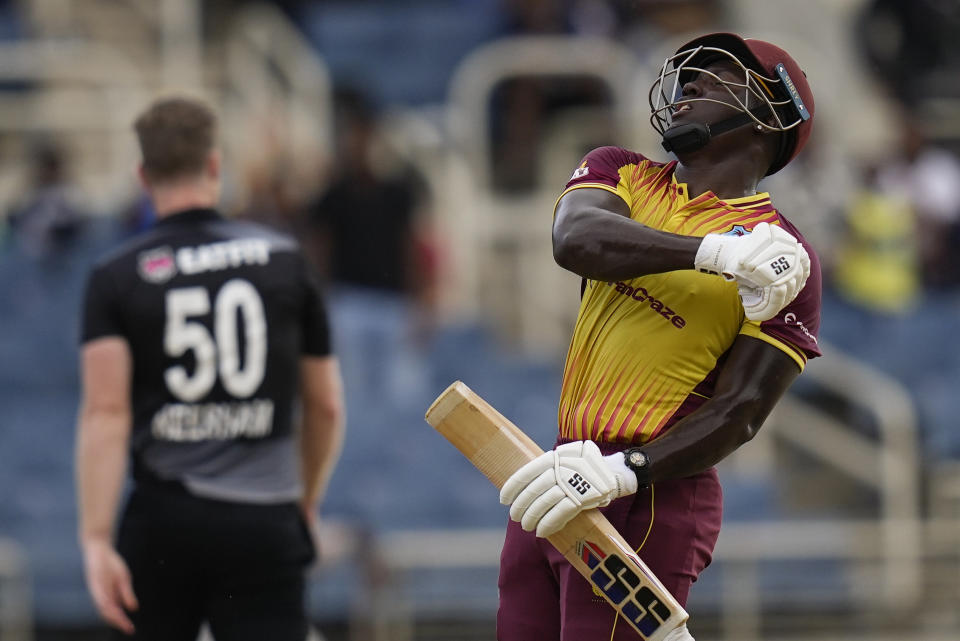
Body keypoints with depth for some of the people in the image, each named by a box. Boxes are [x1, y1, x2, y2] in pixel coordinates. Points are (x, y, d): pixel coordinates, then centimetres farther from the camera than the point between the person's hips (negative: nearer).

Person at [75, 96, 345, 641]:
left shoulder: (116, 278, 0)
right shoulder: (287, 262, 5)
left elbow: (105, 412, -11)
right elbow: (326, 406, 10)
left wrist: (96, 540, -16)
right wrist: (308, 504, 26)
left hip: (162, 521, 0)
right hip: (265, 524, 0)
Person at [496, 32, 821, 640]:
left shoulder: (783, 258, -2)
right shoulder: (619, 174, 13)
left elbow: (739, 414, -9)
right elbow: (576, 238, -10)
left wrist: (623, 472, -23)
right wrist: (715, 252, -23)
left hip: (651, 500, -6)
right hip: (563, 477, 6)